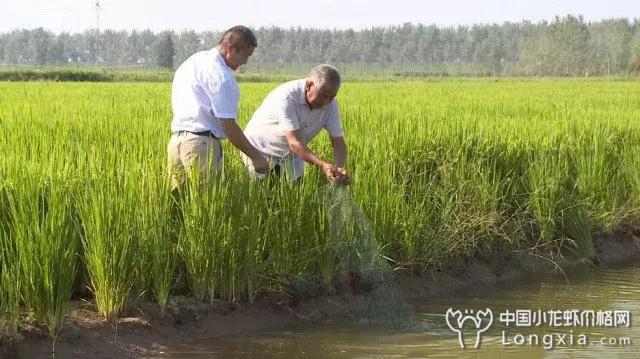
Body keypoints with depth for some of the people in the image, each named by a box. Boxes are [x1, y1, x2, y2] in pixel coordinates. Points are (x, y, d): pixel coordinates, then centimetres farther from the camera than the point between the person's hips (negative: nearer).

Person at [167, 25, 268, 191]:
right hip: (201, 142, -9)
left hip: (175, 140, 9)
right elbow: (228, 126, -14)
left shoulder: (194, 60, 18)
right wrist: (255, 156, -7)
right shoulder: (221, 76, -12)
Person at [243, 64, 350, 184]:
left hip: (292, 155, 5)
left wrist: (339, 168, -34)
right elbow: (293, 142, -37)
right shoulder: (287, 97, -33)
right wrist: (322, 165, -48)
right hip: (260, 149, -5)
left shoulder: (330, 103, -14)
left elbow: (338, 142, -13)